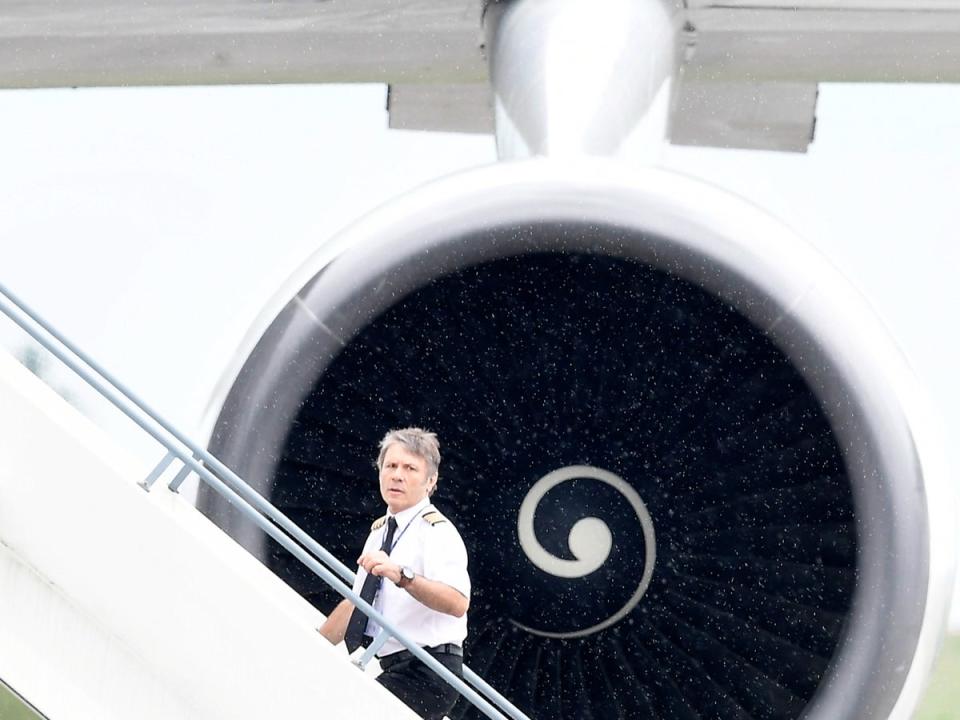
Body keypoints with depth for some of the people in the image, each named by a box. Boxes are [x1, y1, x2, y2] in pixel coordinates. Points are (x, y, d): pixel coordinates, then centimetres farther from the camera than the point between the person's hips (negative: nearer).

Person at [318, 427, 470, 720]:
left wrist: (402, 575, -41)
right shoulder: (380, 531, 17)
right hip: (392, 670, 9)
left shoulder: (437, 531, -10)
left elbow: (457, 602, -28)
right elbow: (355, 604, 27)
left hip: (426, 674, -9)